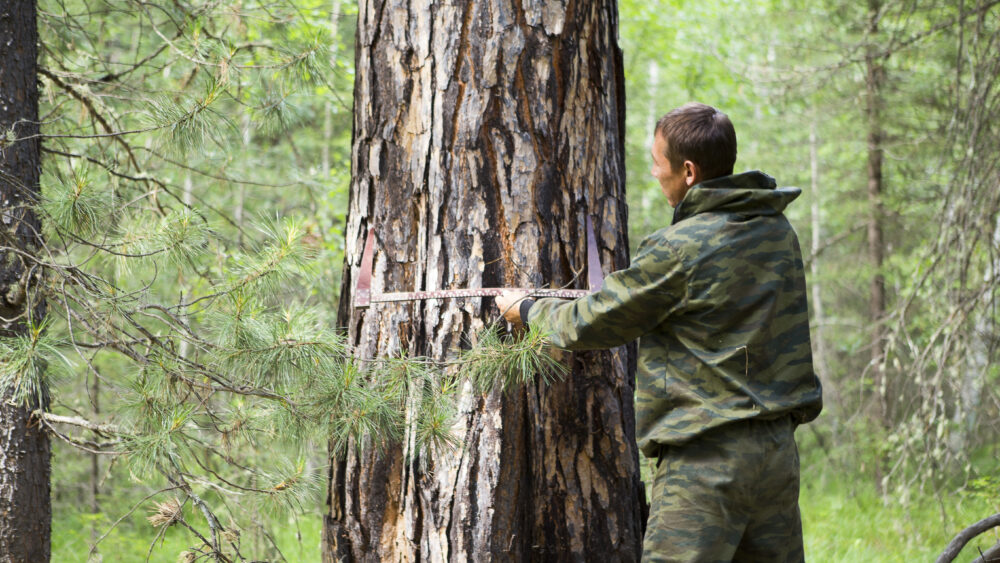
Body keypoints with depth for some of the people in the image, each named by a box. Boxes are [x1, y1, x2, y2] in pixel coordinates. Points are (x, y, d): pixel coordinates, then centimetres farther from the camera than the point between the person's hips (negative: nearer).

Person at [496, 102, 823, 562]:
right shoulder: (778, 231, 9)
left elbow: (592, 325, -4)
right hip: (778, 447, 8)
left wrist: (526, 310, 16)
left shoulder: (679, 250, -14)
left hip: (709, 459, -8)